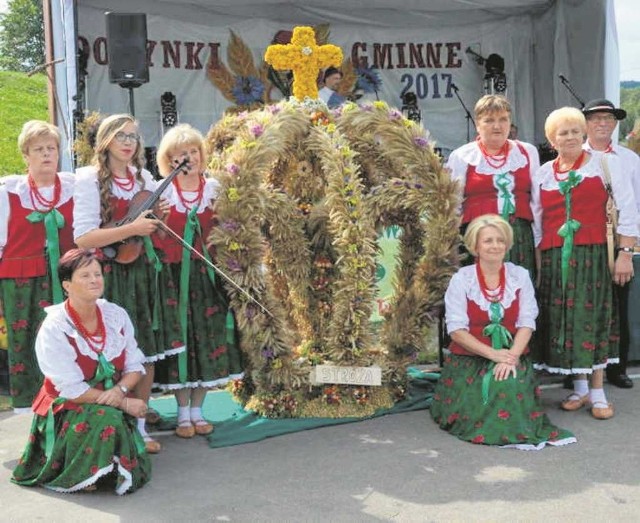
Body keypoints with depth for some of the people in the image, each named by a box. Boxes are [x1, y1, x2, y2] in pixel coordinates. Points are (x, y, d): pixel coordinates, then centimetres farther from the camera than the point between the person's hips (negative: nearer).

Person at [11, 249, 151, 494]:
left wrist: (121, 389, -21)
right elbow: (73, 390, -19)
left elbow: (135, 365, 2)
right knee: (107, 421, -34)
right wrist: (123, 403, -21)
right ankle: (73, 477, -8)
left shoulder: (116, 315, -1)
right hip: (67, 409, -4)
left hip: (114, 403, 4)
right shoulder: (53, 329, -17)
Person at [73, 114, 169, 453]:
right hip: (109, 275, -5)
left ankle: (139, 425, 19)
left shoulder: (144, 178, 10)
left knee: (147, 354, 5)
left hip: (143, 273, 5)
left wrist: (158, 218, -2)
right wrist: (131, 229, -21)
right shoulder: (90, 179, -7)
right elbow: (83, 238, -15)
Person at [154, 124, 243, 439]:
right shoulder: (163, 191, 1)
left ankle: (197, 409, 18)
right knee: (178, 337, 0)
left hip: (206, 272, 2)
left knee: (207, 339, 4)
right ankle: (183, 412, 13)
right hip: (173, 273, -2)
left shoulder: (214, 188, 7)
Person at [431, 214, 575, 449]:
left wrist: (512, 356, -19)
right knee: (481, 398, -27)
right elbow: (456, 330, -9)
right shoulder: (461, 279, -4)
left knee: (513, 384, -27)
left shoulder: (520, 276, 4)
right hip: (470, 359, -2)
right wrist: (492, 353, -19)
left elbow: (527, 323, -2)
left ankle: (518, 428, 2)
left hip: (512, 356, 2)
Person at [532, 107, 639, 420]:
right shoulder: (542, 174, 11)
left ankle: (598, 392, 6)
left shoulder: (604, 164, 3)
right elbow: (535, 223, 13)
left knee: (593, 318, -3)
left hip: (593, 254, -3)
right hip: (554, 258, 3)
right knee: (564, 320, 4)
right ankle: (580, 388, 17)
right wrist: (536, 263, 8)